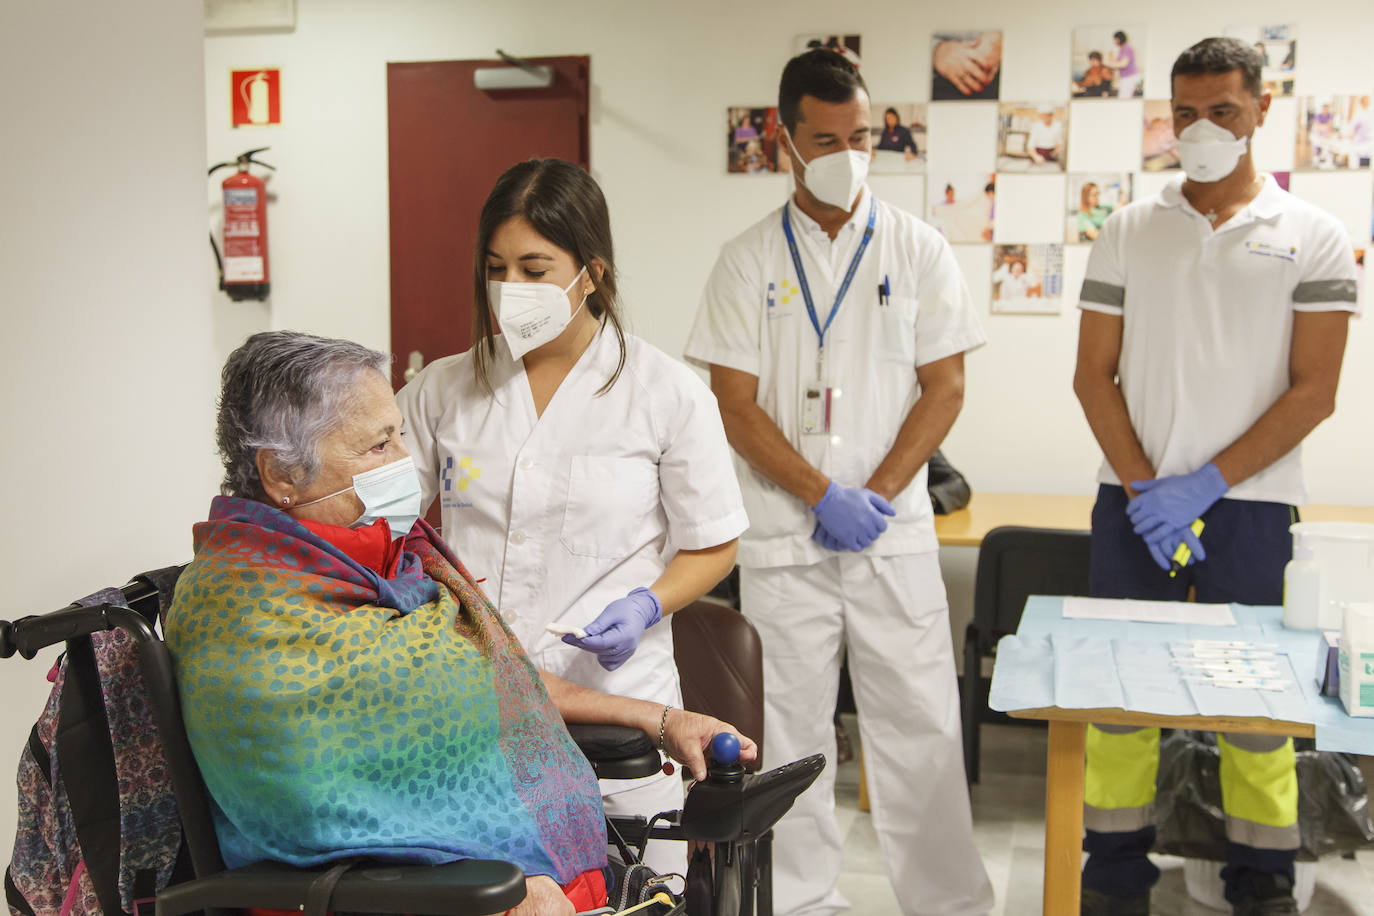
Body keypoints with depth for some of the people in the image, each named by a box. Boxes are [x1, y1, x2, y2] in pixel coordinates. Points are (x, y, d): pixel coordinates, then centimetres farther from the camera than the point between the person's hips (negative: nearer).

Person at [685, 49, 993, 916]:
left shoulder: (918, 249, 4)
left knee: (921, 729, 5)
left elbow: (944, 388, 1)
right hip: (783, 537, 0)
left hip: (896, 533, 0)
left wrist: (877, 495, -9)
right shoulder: (748, 261, 2)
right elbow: (738, 408, -2)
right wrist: (825, 497, -11)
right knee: (790, 732, 8)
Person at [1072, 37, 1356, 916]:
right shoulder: (1128, 231, 7)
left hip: (1249, 501, -1)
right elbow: (1094, 373, 4)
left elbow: (1314, 390, -4)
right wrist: (1142, 486, -8)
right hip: (1135, 501, 2)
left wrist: (1207, 484, -12)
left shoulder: (1312, 238, 2)